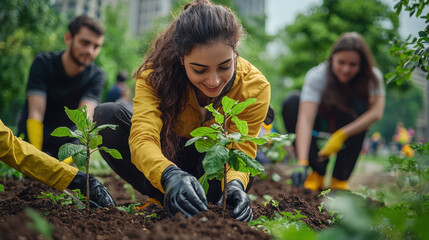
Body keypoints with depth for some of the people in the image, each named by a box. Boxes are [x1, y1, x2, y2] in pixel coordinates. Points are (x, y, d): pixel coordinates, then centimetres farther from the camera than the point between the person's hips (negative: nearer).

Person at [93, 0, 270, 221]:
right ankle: (166, 200, -18)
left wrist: (234, 185, -51)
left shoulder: (254, 87, -24)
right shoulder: (156, 73, -28)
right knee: (106, 115, -26)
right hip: (169, 159, 1)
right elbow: (142, 138, -41)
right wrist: (171, 176, -63)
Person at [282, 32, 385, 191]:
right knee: (292, 102, -29)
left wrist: (341, 135, -45)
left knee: (359, 107, -33)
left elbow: (376, 112, -35)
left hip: (352, 125, 1)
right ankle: (317, 173, -20)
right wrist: (302, 163, -53)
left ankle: (340, 179, -20)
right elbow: (305, 120, -40)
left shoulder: (372, 77, -21)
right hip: (322, 121, 0)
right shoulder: (317, 76, -29)